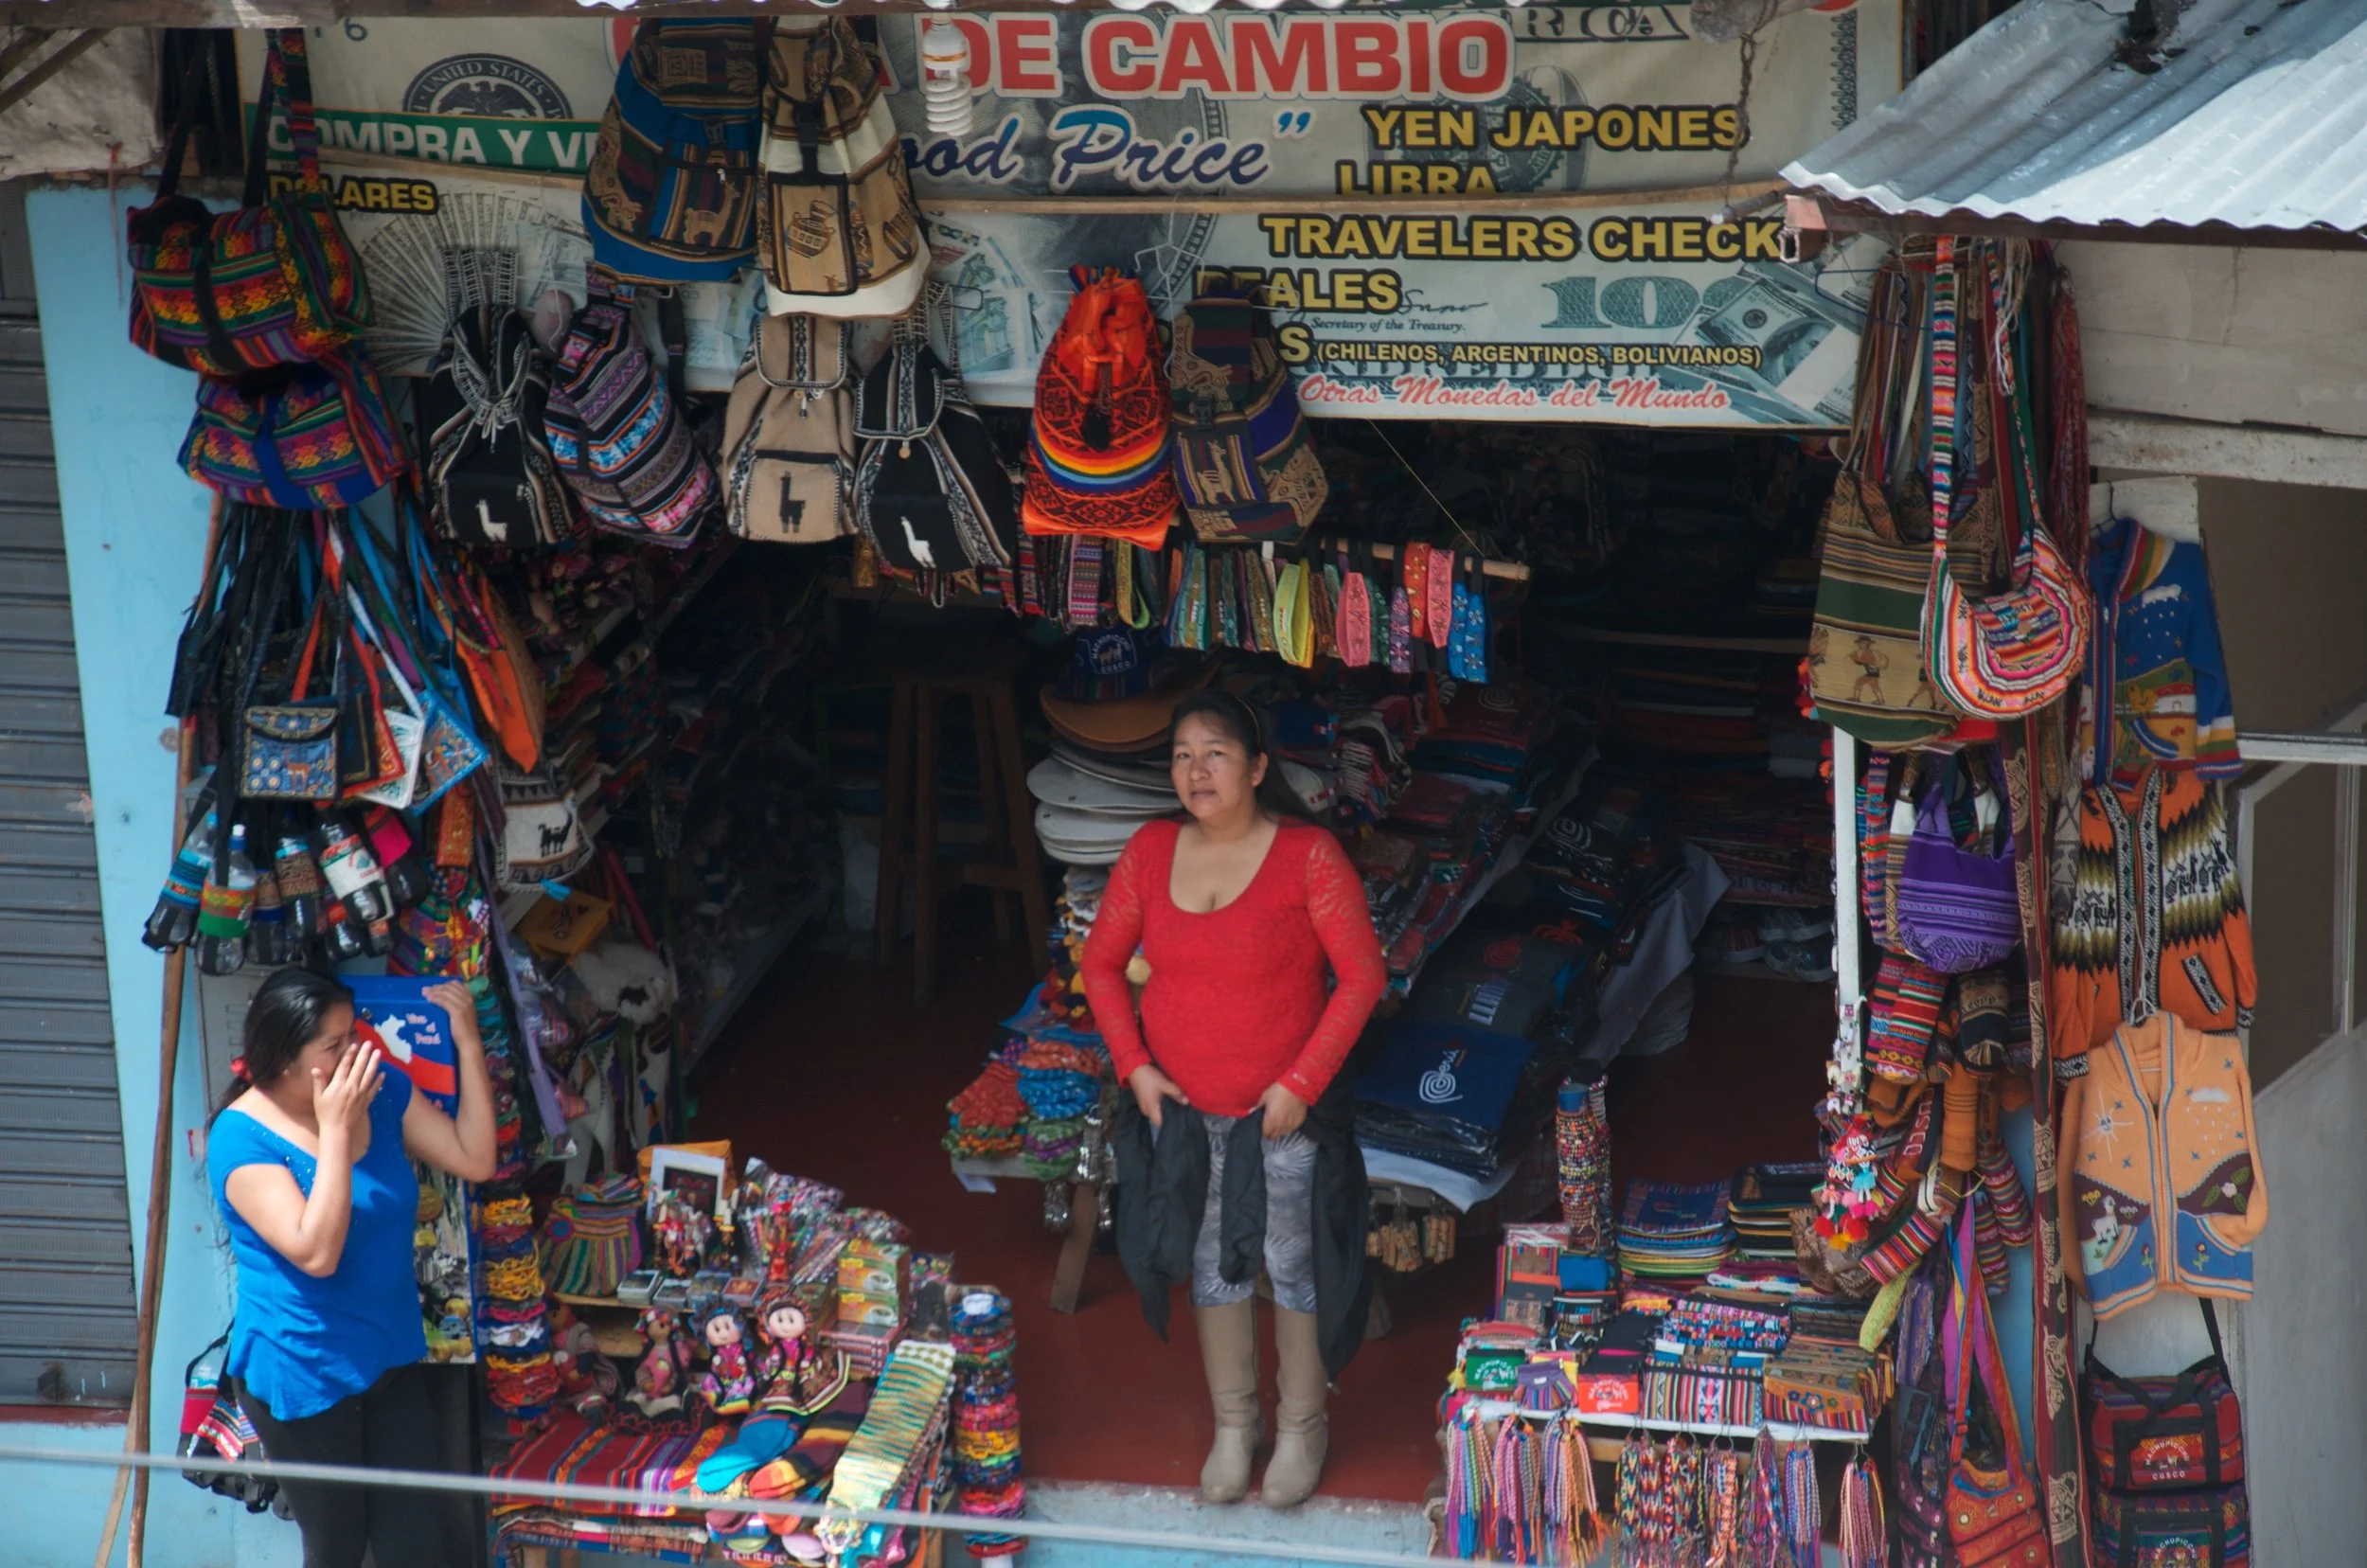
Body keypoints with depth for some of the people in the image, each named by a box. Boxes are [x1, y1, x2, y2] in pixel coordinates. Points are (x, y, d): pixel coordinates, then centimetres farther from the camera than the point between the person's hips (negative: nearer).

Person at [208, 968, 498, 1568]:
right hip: (304, 1375, -5)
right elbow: (315, 1252, -29)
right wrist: (336, 1130, -30)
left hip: (390, 1356, 5)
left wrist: (469, 1044, -12)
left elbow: (474, 1160, -5)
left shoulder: (380, 1090, -2)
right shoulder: (242, 1136, -20)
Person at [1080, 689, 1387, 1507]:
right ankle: (1232, 1423, 33)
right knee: (1212, 1264, 16)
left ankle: (1302, 1425, 29)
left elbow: (1362, 975, -15)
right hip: (1182, 1104, 4)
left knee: (1294, 1263, 10)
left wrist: (1301, 1083, -17)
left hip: (1283, 1109, -3)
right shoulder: (1151, 851, -4)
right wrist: (1133, 1065, -4)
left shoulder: (1308, 855, -16)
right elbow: (1101, 962, 6)